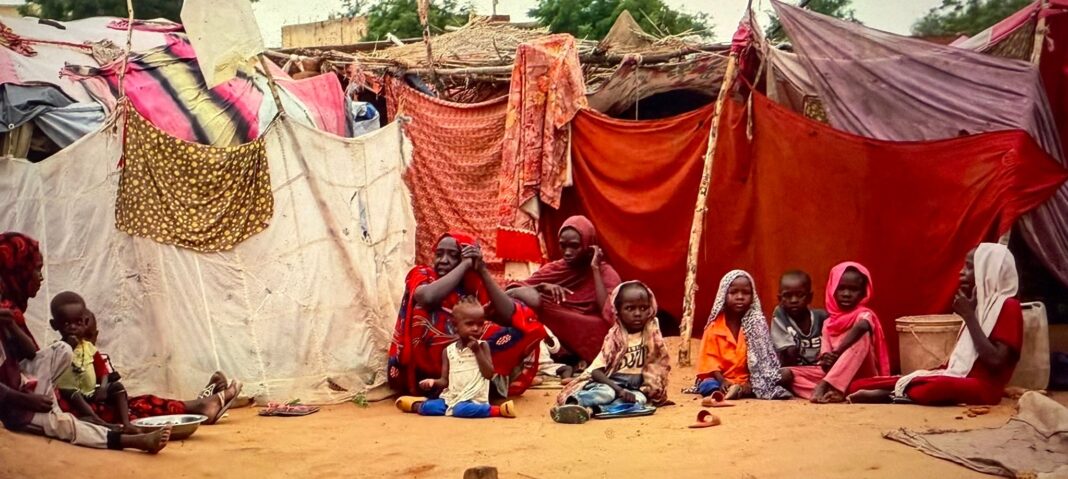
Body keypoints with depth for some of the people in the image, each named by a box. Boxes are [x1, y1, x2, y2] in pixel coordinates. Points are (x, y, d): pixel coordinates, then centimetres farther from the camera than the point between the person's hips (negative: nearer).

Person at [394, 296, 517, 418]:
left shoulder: (482, 346, 2)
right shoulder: (449, 350, 7)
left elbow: (489, 374, -8)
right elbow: (445, 380, 10)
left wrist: (477, 351, -13)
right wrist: (433, 382, -12)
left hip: (473, 399, -4)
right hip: (451, 397, 4)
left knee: (461, 409, -35)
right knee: (427, 407, -16)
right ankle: (417, 405, 17)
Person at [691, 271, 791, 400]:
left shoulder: (756, 324, 3)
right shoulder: (715, 326, 1)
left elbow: (761, 357, -2)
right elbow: (710, 359, -3)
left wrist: (752, 382, -18)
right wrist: (722, 381, -20)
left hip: (747, 381, 1)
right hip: (722, 380, -1)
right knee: (707, 385, -32)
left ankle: (741, 391, -39)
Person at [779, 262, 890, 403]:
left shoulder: (865, 314, -4)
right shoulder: (829, 323, 11)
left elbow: (862, 326, -31)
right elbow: (825, 358, 6)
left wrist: (838, 351, -29)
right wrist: (826, 361, -18)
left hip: (861, 376, -4)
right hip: (833, 372, 5)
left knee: (862, 335, -28)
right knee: (786, 374, -11)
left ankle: (824, 385, -36)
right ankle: (831, 390, -38)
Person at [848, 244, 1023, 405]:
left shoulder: (1008, 307, -5)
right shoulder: (981, 305, 20)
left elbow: (995, 360, -18)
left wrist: (969, 316, -13)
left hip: (981, 386, -8)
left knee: (937, 388, -44)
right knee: (858, 386, -3)